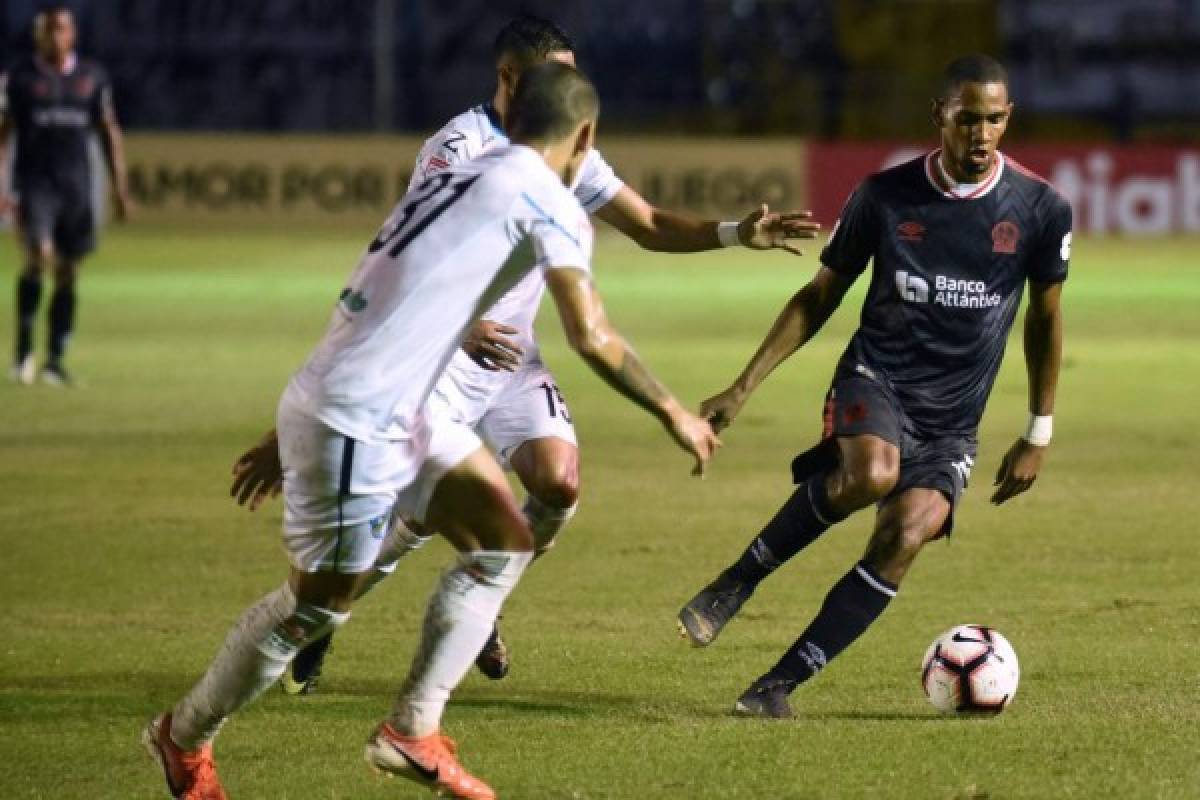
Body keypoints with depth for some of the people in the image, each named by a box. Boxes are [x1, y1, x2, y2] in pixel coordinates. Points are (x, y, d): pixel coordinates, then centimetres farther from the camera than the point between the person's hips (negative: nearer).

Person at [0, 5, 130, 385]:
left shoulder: (92, 76, 9)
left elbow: (109, 132, 14)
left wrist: (119, 187, 9)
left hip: (76, 183, 3)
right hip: (34, 181, -3)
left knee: (68, 274, 4)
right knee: (38, 257, -22)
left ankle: (56, 360, 11)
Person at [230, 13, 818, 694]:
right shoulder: (457, 149, -17)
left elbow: (649, 226, 10)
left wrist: (738, 234, -5)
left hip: (514, 358, 6)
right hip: (440, 353, -6)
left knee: (560, 485, -13)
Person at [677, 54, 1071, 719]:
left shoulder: (1040, 210, -3)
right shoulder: (884, 196, -3)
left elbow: (1045, 318, 11)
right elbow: (820, 296, 6)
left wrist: (1039, 435, 11)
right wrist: (742, 388, 1)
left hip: (951, 425, 1)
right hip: (875, 378, -1)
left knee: (906, 536, -23)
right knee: (871, 473, -36)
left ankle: (779, 683, -15)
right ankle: (735, 584, -17)